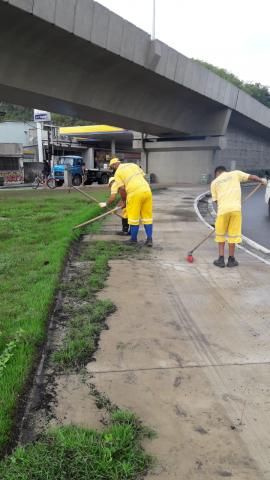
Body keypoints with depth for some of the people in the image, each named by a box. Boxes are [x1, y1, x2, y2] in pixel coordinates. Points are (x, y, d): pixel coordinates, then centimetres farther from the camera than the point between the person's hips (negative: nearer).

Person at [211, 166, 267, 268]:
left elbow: (215, 199, 13)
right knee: (233, 234, 9)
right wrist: (261, 180, 25)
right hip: (236, 208, 0)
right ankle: (231, 259, 17)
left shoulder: (214, 182, 17)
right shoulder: (235, 173, 14)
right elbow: (251, 177, 8)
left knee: (220, 235, 15)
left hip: (223, 209, 1)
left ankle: (221, 259, 14)